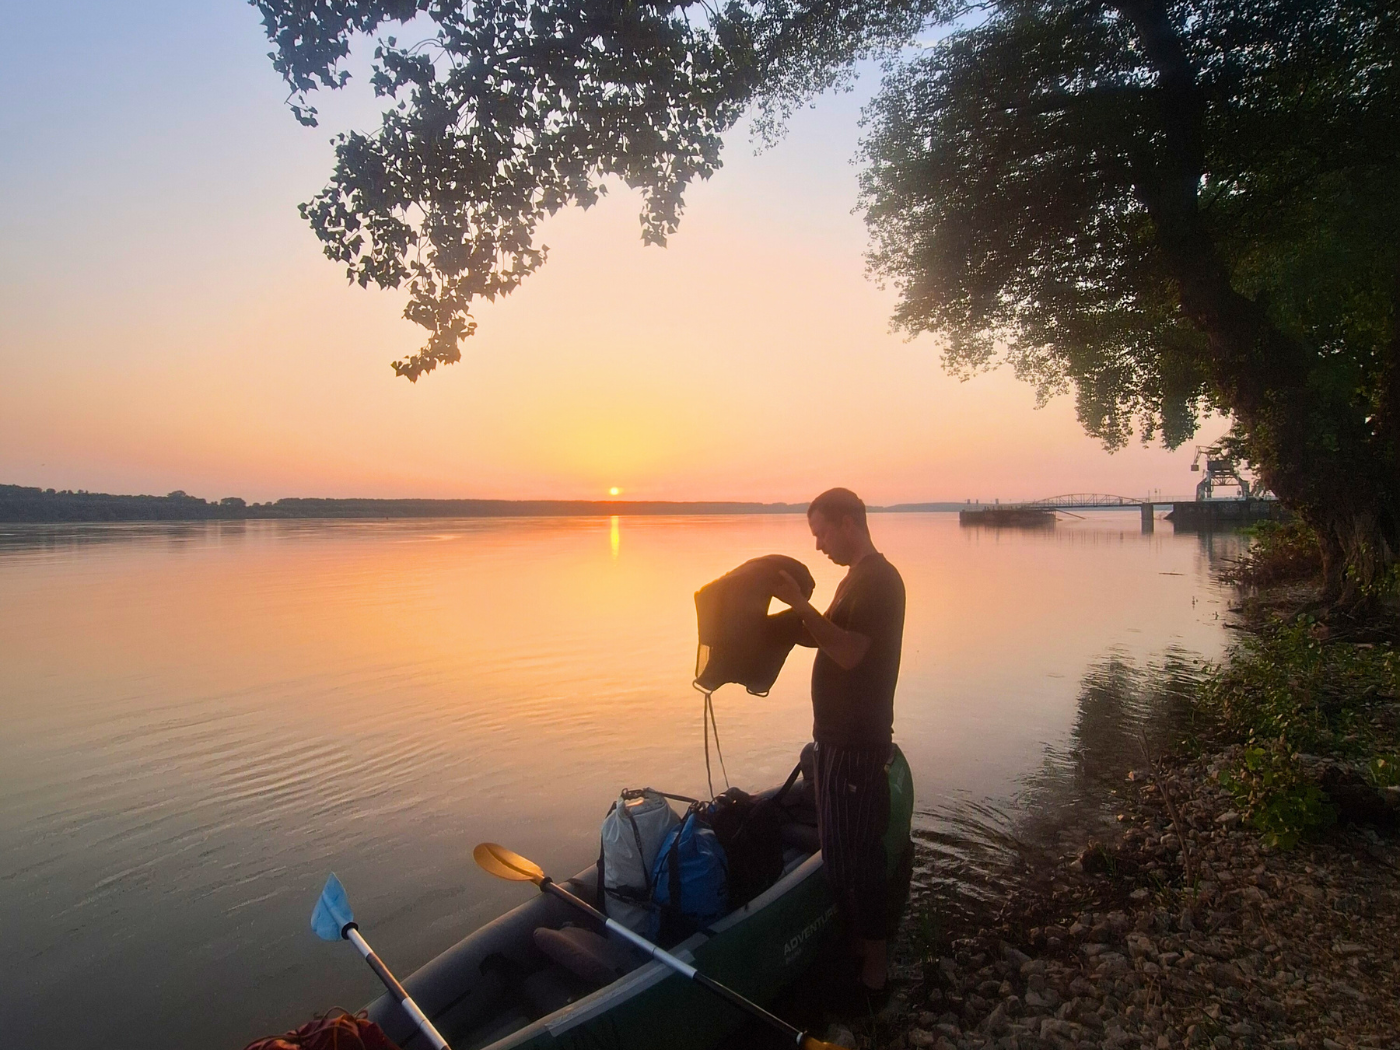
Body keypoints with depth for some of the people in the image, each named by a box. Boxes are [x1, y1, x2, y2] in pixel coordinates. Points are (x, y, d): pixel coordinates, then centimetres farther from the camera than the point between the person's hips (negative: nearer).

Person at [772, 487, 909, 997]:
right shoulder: (859, 577, 15)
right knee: (842, 847, 19)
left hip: (858, 741, -10)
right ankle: (859, 943, 35)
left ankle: (873, 968, 16)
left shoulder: (879, 578, -17)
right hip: (841, 735, 10)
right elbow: (829, 638, 20)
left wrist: (800, 603, -25)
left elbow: (848, 653, -26)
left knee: (853, 852, 1)